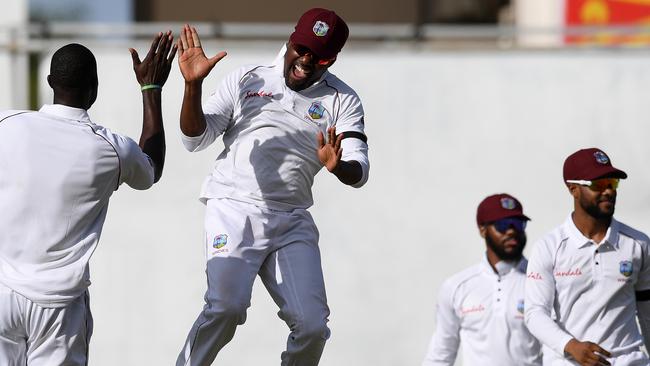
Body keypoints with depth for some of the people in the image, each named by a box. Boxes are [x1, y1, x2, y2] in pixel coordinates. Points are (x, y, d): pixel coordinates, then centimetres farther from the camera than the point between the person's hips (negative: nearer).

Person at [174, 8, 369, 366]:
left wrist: (338, 166, -28)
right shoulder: (247, 80, 8)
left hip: (292, 222, 2)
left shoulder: (342, 101, 8)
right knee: (227, 306, -25)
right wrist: (193, 85, -11)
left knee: (312, 324, -10)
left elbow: (359, 171, -4)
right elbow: (195, 139, 5)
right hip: (233, 211, -2)